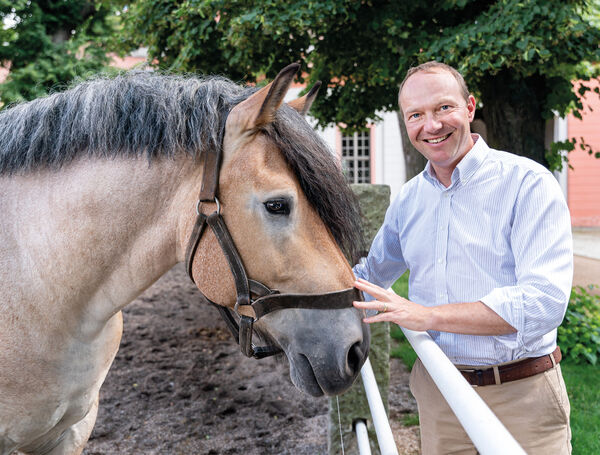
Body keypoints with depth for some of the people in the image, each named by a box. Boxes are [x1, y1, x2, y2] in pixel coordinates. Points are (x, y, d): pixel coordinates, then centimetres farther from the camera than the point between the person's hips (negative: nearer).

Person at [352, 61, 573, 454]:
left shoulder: (527, 182, -12)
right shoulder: (408, 199, 7)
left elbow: (544, 300, -24)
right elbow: (372, 273, 23)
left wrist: (430, 315, -28)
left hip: (521, 395, -5)